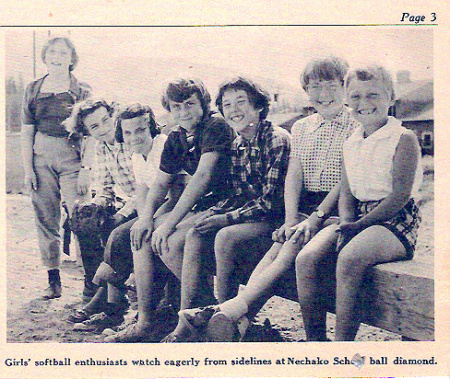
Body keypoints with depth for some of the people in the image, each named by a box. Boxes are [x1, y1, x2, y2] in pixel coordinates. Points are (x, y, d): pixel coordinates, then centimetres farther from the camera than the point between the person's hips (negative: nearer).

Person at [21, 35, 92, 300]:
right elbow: (27, 134, 11)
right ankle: (54, 281, 15)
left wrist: (85, 171, -9)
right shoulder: (33, 90, 12)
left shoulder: (82, 91, 3)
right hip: (41, 156, 3)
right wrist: (28, 169, 4)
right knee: (46, 220, 5)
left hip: (72, 155, -3)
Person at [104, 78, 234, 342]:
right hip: (200, 207, 8)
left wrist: (169, 223, -25)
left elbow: (203, 176, -23)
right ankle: (145, 323, -1)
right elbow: (161, 184, 15)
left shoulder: (216, 127, -14)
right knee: (143, 236, -3)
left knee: (168, 242, -25)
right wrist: (147, 216, -5)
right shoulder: (176, 139, 11)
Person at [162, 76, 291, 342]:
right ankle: (187, 323, -12)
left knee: (225, 237, -30)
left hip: (275, 221, -8)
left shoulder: (277, 140, -14)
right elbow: (240, 195, 13)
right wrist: (212, 213, -5)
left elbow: (271, 202, -18)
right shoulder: (238, 145, 11)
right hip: (249, 216, 8)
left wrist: (226, 219, -18)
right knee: (195, 235, -11)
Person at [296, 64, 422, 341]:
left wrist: (359, 225, -15)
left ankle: (343, 342, -25)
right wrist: (347, 225, -7)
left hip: (396, 221, -6)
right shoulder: (351, 143, 16)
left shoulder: (404, 139, -5)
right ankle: (314, 339, -10)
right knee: (306, 259, -17)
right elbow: (346, 194, 13)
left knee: (349, 260, -35)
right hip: (358, 221, 6)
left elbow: (400, 196, -12)